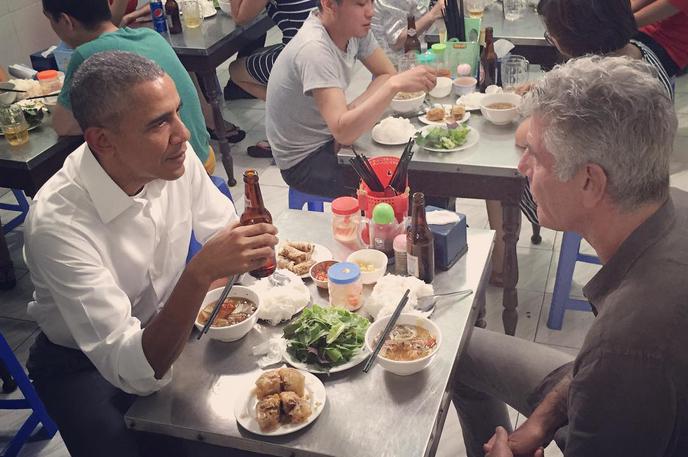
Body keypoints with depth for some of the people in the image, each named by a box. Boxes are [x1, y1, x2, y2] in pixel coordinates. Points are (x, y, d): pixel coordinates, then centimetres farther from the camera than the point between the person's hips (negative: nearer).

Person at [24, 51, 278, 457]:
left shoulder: (173, 157, -17)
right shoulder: (57, 222, -33)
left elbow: (224, 229, 2)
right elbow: (134, 371, -33)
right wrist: (199, 274, -46)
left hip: (168, 327, 5)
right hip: (86, 366, -4)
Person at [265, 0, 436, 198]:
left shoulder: (354, 26, -8)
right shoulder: (313, 49, -31)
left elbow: (386, 74, 1)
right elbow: (343, 132, -40)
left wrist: (354, 110, -17)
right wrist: (396, 85, -45)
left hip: (331, 137, 7)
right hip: (304, 161, -7)